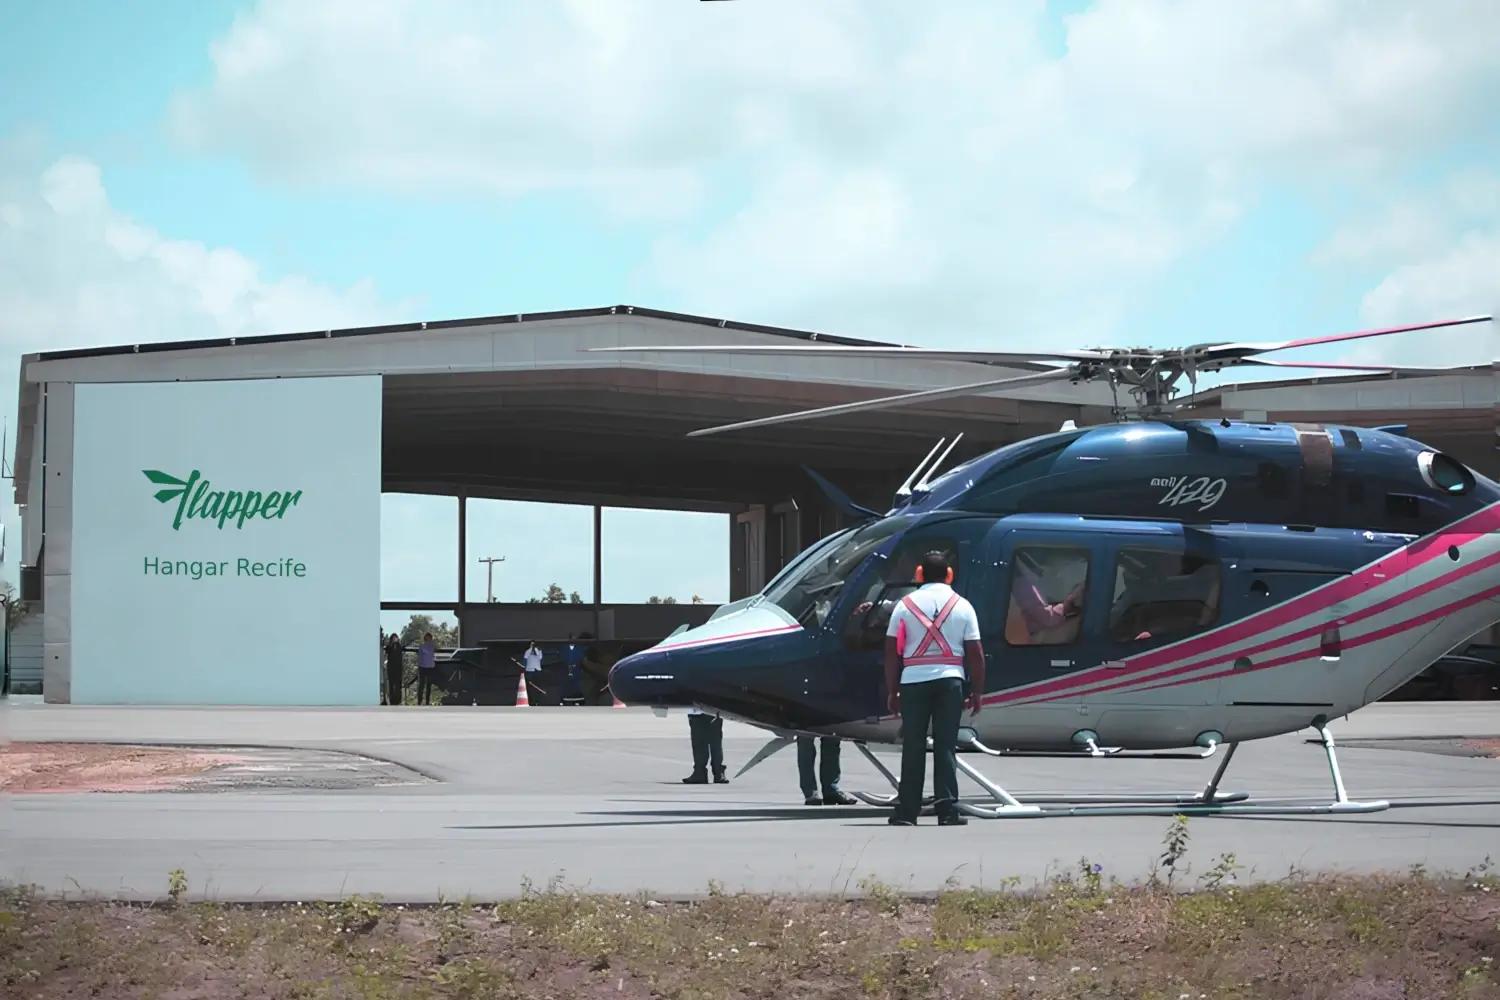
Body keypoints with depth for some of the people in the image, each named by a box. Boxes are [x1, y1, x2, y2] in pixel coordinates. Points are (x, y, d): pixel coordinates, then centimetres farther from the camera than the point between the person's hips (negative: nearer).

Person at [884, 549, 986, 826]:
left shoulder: (905, 605, 5)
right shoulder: (962, 606, 5)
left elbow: (892, 652, 3)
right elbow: (975, 653, 2)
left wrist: (893, 691, 8)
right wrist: (977, 692, 8)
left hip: (913, 680, 0)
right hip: (949, 679, 0)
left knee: (913, 747, 4)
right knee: (945, 746, 1)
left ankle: (907, 812, 3)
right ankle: (947, 811, -4)